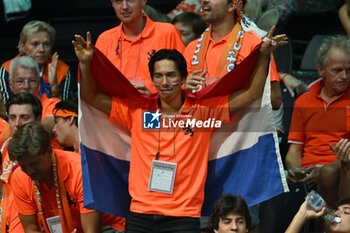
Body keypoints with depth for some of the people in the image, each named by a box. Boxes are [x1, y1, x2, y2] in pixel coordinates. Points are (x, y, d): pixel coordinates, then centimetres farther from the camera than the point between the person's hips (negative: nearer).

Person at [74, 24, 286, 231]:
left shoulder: (203, 111, 4)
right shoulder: (137, 111, 7)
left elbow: (252, 94, 4)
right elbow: (92, 97, 10)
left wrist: (264, 55, -5)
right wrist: (85, 63, -5)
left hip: (183, 216, -2)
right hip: (140, 214, 2)